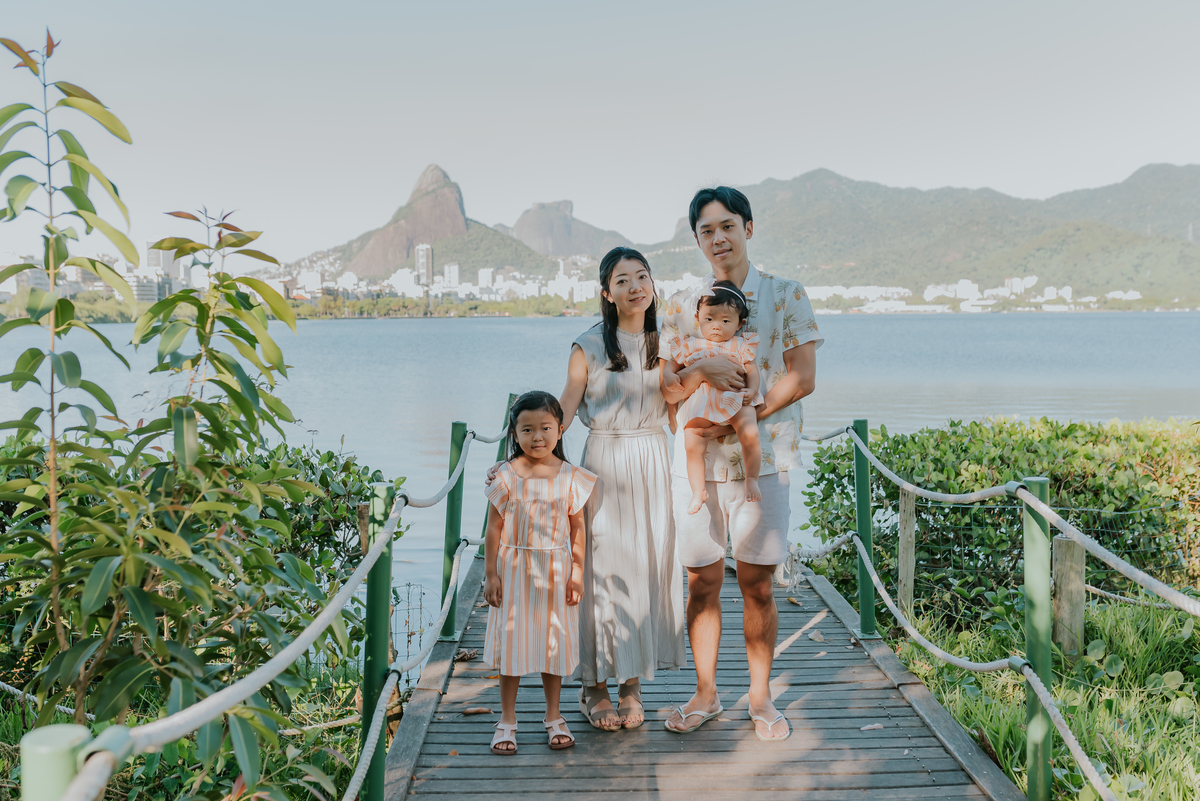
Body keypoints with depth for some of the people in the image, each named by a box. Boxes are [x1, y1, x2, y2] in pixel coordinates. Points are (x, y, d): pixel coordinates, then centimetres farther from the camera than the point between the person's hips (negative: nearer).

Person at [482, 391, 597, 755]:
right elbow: (494, 527, -3)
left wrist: (577, 574, -1)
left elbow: (577, 529, 2)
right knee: (512, 641, 6)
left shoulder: (570, 477, -3)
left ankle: (553, 717, 28)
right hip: (514, 570, -1)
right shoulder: (507, 475, -7)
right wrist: (491, 574, -5)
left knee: (554, 641, 11)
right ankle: (507, 719, 22)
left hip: (556, 571, 1)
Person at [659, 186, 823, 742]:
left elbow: (801, 377, -5)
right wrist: (702, 371, -19)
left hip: (762, 459, -1)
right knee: (702, 583, 7)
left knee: (757, 585, 5)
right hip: (695, 459, 2)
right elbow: (668, 389, 2)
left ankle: (761, 696, 22)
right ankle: (705, 694, 23)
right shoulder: (681, 304, 7)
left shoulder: (786, 296, 2)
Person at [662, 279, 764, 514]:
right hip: (701, 405, 1)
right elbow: (671, 364, 17)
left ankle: (751, 479, -3)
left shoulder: (740, 346, 10)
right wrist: (669, 376, -6)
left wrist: (751, 391, -12)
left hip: (735, 400, -1)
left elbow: (752, 371, 8)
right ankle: (698, 491, 7)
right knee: (692, 445, -10)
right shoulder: (690, 346, 12)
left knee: (750, 435, -23)